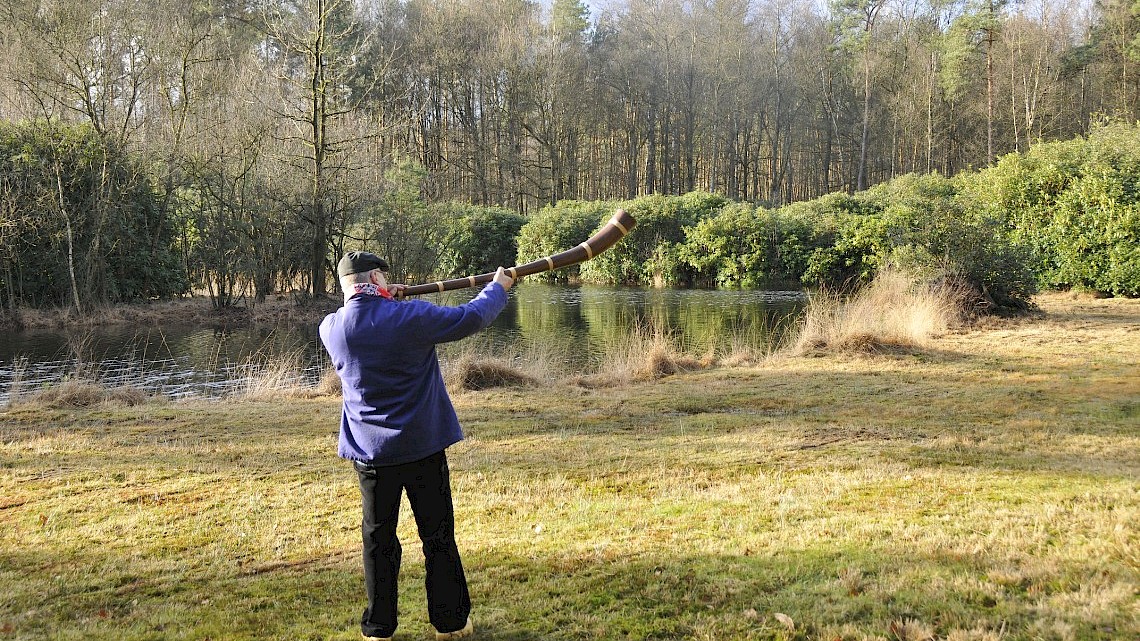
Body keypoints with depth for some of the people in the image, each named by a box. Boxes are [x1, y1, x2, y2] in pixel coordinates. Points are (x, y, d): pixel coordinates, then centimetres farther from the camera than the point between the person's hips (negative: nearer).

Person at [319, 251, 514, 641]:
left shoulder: (331, 328, -4)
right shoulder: (411, 316, -15)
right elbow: (471, 318, -5)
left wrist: (385, 301, 18)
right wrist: (497, 288, 11)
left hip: (370, 453, 3)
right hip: (423, 447, -2)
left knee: (378, 540, 13)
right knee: (438, 537, 10)